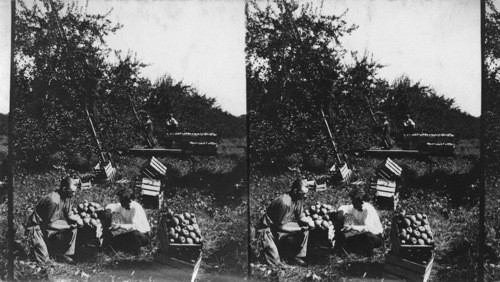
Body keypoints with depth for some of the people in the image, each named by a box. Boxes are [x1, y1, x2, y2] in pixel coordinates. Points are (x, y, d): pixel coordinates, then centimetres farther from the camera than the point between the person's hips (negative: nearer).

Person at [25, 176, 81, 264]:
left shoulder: (67, 197, -4)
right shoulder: (54, 201, -30)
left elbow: (68, 215, 7)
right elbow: (50, 224, -24)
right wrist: (68, 226, -21)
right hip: (37, 228, -8)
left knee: (73, 229, -11)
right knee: (44, 260, -13)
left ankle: (62, 254, 3)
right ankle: (33, 245, 15)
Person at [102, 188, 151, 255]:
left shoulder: (136, 208, -28)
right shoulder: (122, 206, -4)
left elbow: (136, 226, -39)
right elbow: (111, 206, 11)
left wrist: (120, 226, -43)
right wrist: (109, 210, -14)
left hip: (143, 235, -7)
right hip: (129, 234, 7)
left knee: (135, 233, -39)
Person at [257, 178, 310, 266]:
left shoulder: (299, 199, -5)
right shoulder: (285, 203, -31)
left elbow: (300, 216, 5)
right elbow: (280, 227, -25)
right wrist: (299, 229, -24)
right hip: (267, 229, -8)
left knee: (305, 230, -9)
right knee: (274, 262, -19)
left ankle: (298, 256, 3)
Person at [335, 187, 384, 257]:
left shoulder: (368, 210, -28)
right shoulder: (355, 208, -6)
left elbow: (368, 228, -41)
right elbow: (345, 207, 14)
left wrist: (352, 228, -46)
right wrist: (342, 211, -11)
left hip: (376, 237, -7)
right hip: (361, 235, 7)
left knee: (367, 234, -40)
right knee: (345, 245, -9)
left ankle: (369, 257, -16)